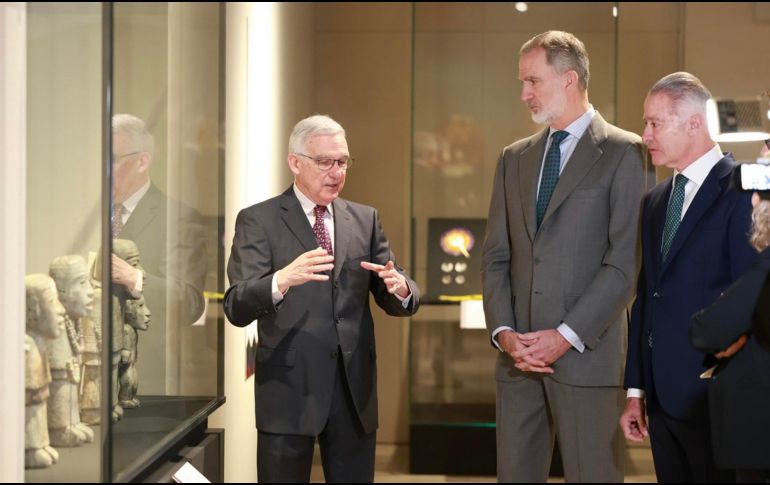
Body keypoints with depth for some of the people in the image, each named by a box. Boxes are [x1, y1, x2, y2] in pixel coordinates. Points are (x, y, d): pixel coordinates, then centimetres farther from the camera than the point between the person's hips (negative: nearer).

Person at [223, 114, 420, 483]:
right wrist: (282, 280, -34)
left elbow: (394, 300, 8)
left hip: (354, 388, 4)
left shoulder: (365, 220, 10)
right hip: (289, 388, -4)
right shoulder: (258, 220, -3)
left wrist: (400, 288, -17)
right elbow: (236, 308, -13)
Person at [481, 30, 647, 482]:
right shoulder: (514, 158, 16)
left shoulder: (623, 152, -2)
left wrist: (567, 336, -14)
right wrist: (503, 331, -2)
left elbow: (625, 262, -9)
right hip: (518, 355, 5)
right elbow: (496, 257, 13)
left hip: (587, 355, -5)